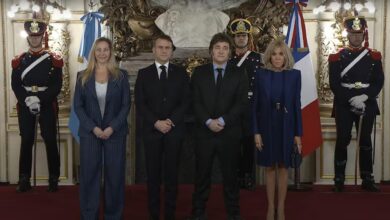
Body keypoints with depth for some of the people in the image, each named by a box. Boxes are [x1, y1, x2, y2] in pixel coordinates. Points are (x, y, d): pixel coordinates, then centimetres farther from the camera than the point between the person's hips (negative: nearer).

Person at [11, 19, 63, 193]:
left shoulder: (54, 60, 3)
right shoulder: (19, 61, 8)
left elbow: (57, 86, -5)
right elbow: (15, 85, 1)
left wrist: (40, 100, -16)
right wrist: (27, 100, -16)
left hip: (48, 105, -1)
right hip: (25, 106, 2)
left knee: (50, 141, 1)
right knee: (26, 141, 5)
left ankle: (54, 179, 10)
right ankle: (24, 180, 12)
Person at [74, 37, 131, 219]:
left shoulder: (121, 75, 3)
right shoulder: (83, 76, 4)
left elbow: (126, 104, -1)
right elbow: (78, 106, 1)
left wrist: (112, 127, -12)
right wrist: (93, 128, -11)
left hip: (115, 132, 0)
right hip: (90, 133, 1)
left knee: (114, 175, 4)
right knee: (89, 174, 4)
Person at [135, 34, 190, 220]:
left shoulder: (181, 73, 8)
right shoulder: (143, 74, 7)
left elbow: (186, 101, 2)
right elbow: (140, 103, 0)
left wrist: (171, 121, -12)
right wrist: (156, 122, -12)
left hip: (174, 130, 0)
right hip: (151, 130, 0)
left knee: (172, 174, 4)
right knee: (153, 174, 4)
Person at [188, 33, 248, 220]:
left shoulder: (239, 74, 5)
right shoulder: (199, 73, 7)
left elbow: (241, 103, -4)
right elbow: (196, 102, 0)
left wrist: (222, 120, -15)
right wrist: (208, 121, -14)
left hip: (229, 133, 0)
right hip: (204, 131, 1)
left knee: (230, 175, 7)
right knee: (202, 175, 6)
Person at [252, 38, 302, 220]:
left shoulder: (294, 75, -1)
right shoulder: (261, 74, -2)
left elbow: (297, 105, 0)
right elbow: (255, 105, -1)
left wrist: (298, 133, -3)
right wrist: (256, 131, -7)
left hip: (286, 127, 0)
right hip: (267, 126, 0)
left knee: (283, 167, 7)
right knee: (269, 167, 8)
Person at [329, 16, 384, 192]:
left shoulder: (374, 56, 7)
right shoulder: (337, 57, 2)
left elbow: (379, 82, 0)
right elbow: (334, 84, -6)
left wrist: (364, 97, -16)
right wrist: (351, 99, -17)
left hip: (368, 105, 2)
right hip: (344, 105, -1)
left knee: (365, 141, 6)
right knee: (343, 141, -1)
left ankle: (367, 179, 14)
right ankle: (339, 179, 8)